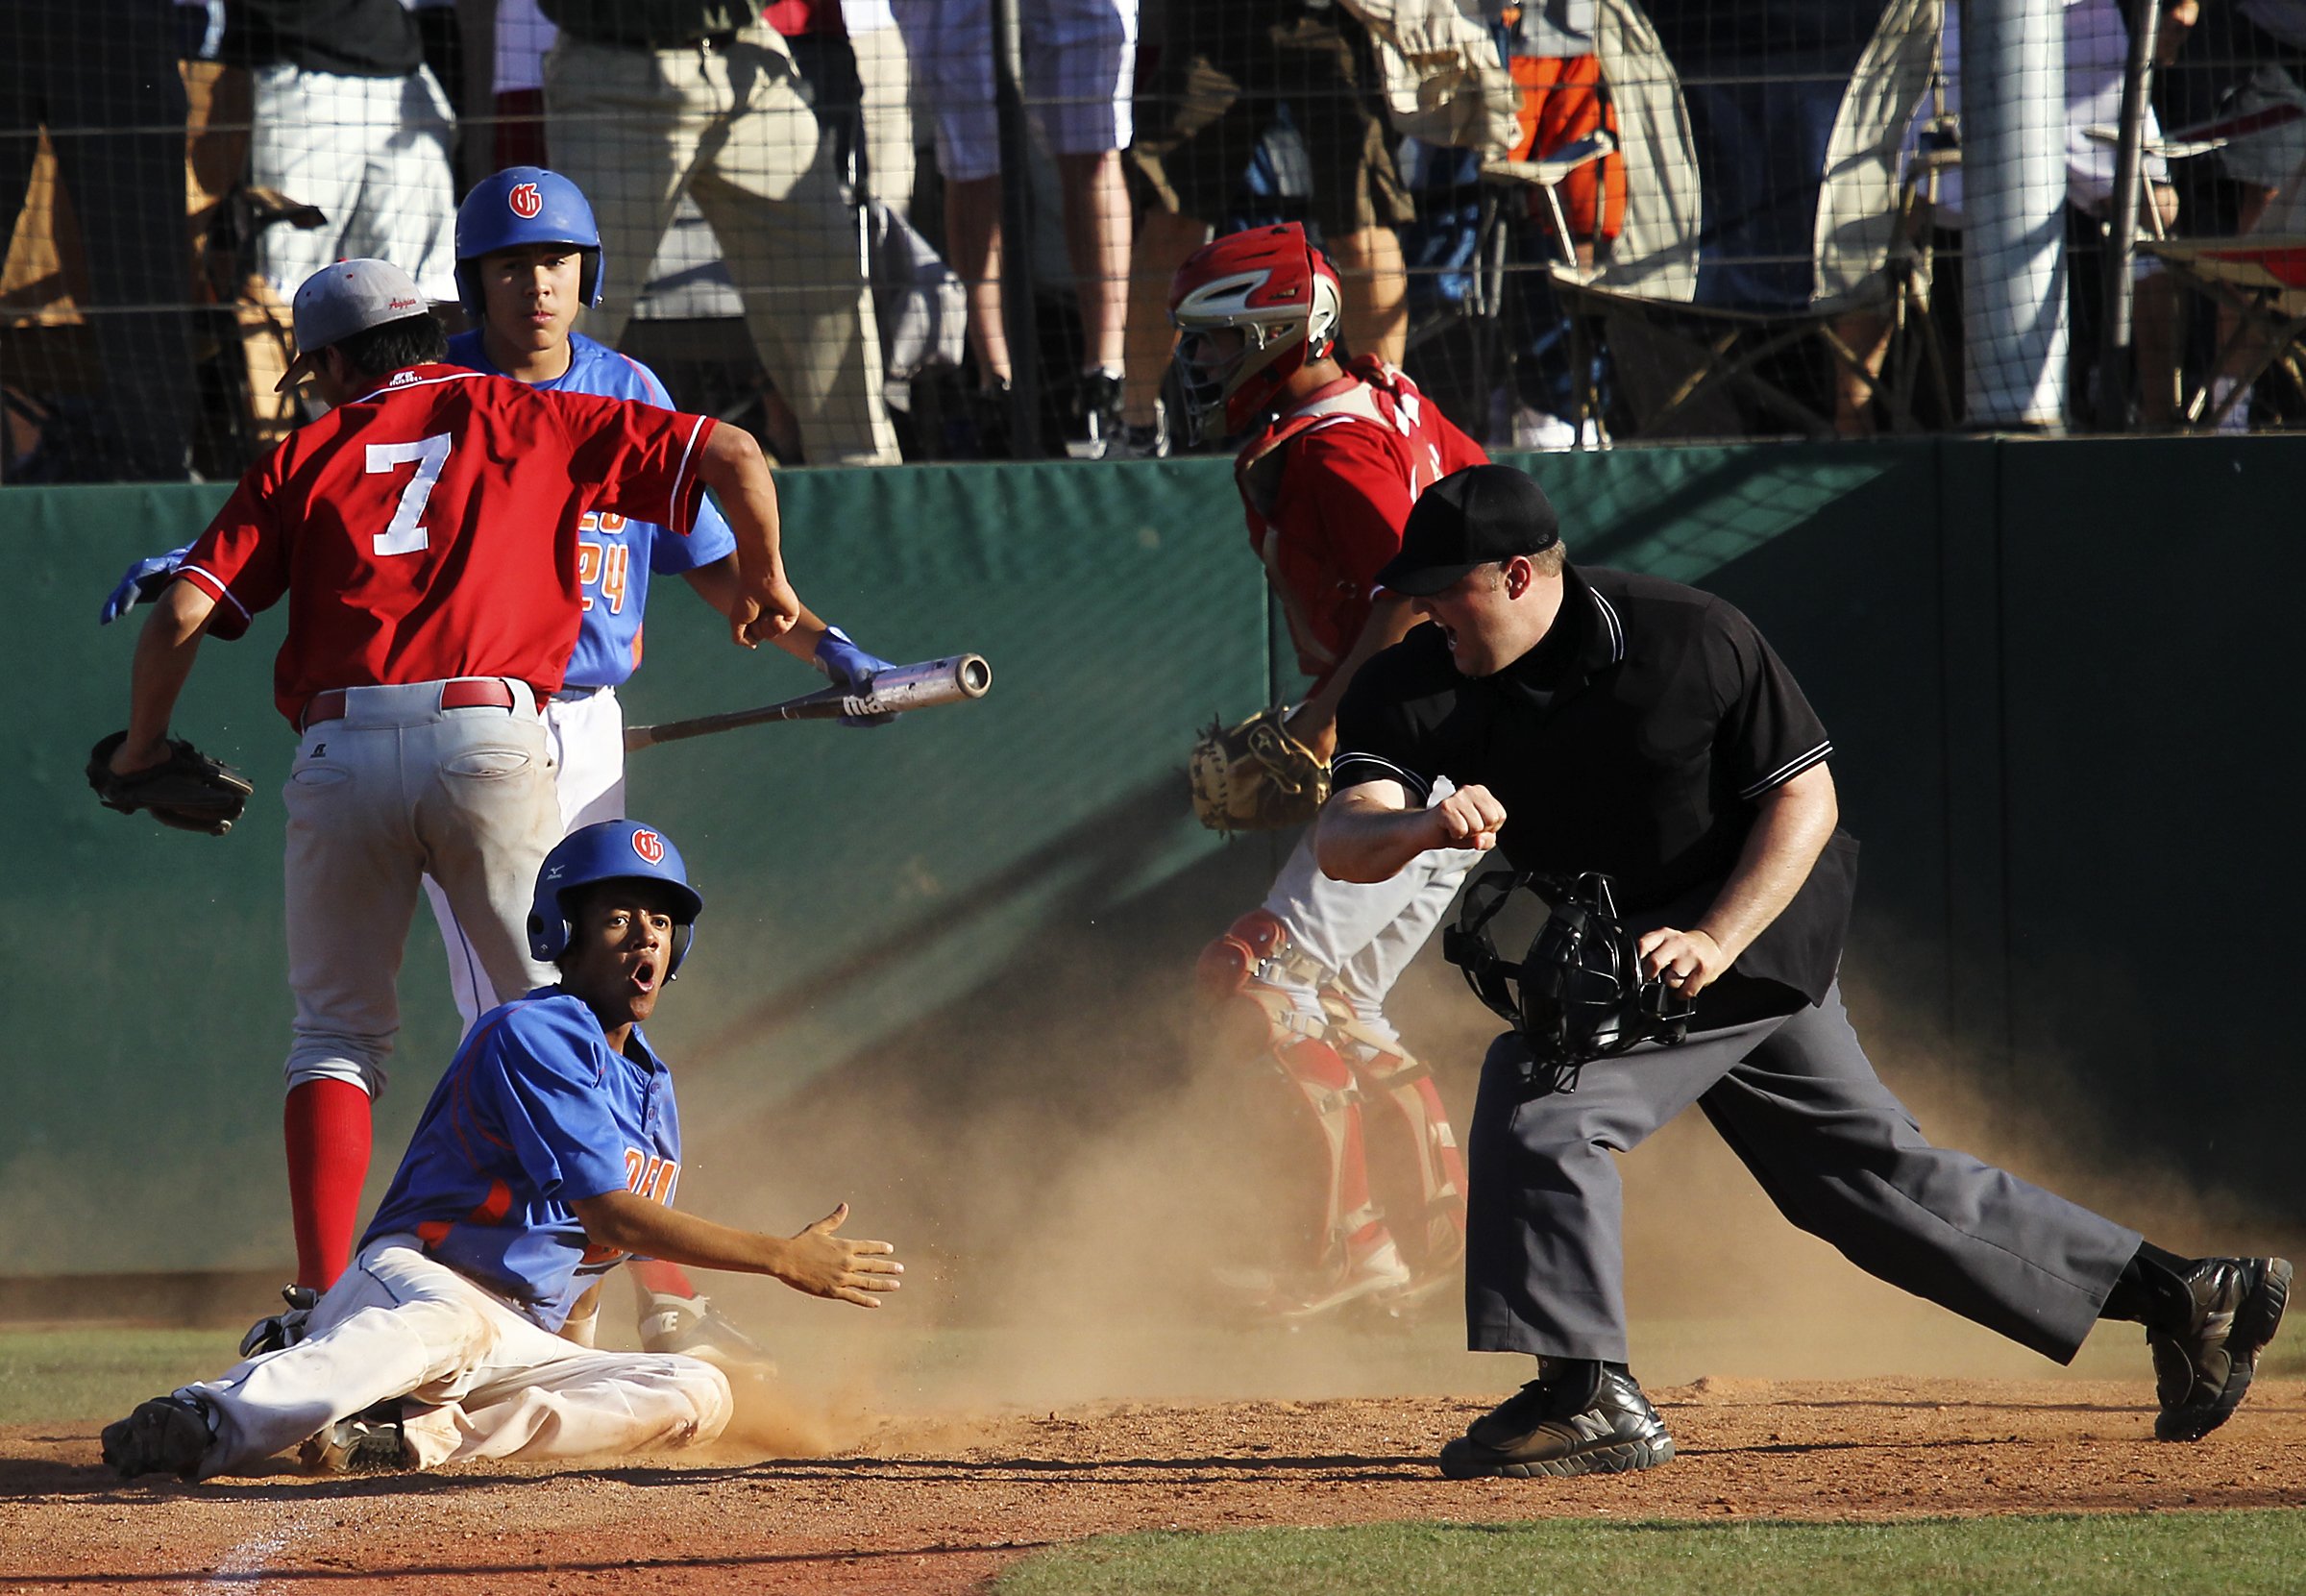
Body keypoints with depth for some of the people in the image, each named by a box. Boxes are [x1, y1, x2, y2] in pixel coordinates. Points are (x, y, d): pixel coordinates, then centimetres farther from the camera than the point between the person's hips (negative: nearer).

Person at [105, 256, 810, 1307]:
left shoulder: (306, 457, 17)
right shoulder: (524, 419, 17)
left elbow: (181, 616, 5)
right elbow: (734, 457, 12)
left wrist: (144, 749, 22)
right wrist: (763, 583, 30)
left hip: (338, 757, 1)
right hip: (486, 742, -1)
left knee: (336, 1034, 11)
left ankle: (322, 1305, -1)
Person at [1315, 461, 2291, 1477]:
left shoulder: (1694, 641, -20)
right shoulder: (1417, 688, -9)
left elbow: (1806, 796, -15)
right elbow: (1344, 840, -22)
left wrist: (1713, 942, -29)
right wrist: (1421, 828, -47)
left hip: (1749, 934, -7)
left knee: (1537, 1097, -23)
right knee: (1866, 1166, 13)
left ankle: (1587, 1395, -19)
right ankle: (2177, 1295, 22)